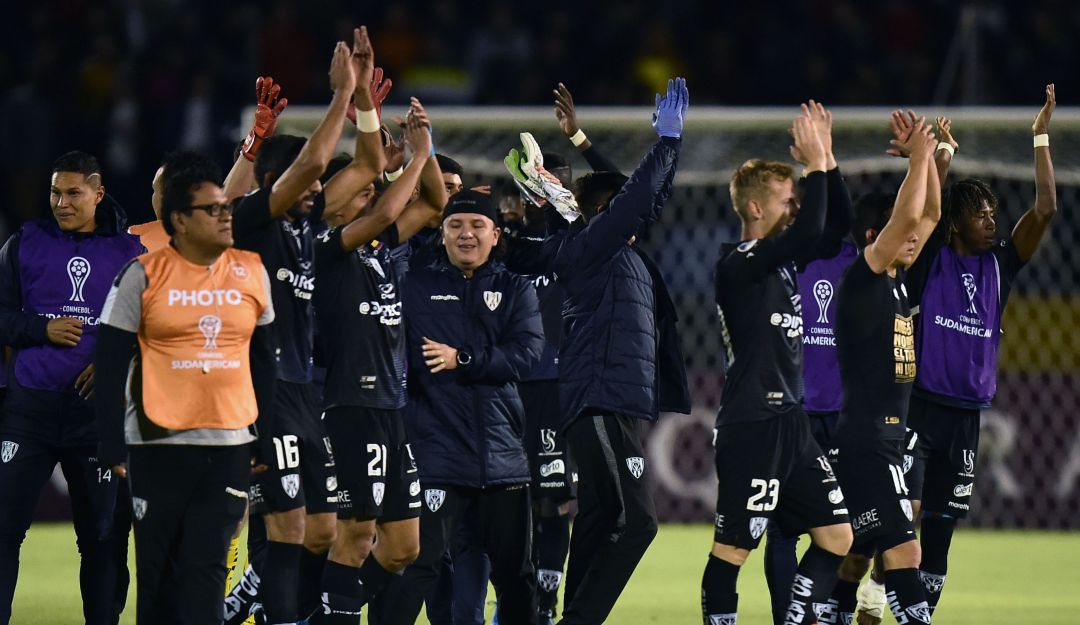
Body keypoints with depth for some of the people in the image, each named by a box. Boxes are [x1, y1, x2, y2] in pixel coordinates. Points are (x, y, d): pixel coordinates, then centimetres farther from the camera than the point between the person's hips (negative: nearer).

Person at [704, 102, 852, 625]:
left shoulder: (781, 259, 13)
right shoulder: (737, 264, -13)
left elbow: (834, 227, 20)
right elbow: (809, 232, -26)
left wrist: (827, 162, 11)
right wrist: (816, 167, -17)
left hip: (791, 423, 9)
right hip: (750, 426, -9)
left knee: (837, 535, 8)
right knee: (733, 546, -4)